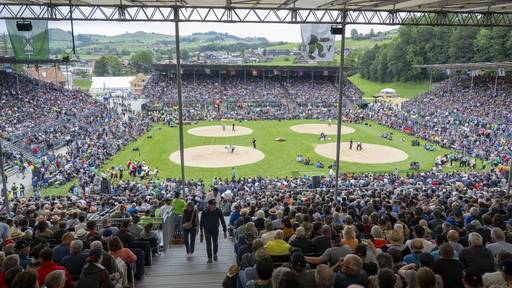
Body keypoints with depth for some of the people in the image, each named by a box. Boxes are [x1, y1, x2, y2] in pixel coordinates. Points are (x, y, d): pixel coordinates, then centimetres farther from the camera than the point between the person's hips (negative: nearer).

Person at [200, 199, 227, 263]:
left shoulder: (218, 211, -14)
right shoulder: (205, 212, -14)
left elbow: (223, 221, -7)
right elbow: (201, 222, -1)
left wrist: (225, 231, -6)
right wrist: (201, 232, 2)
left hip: (215, 229, 1)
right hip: (207, 230, -1)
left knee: (215, 243, 11)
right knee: (208, 244, -3)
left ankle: (215, 254, 39)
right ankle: (209, 258, 10)